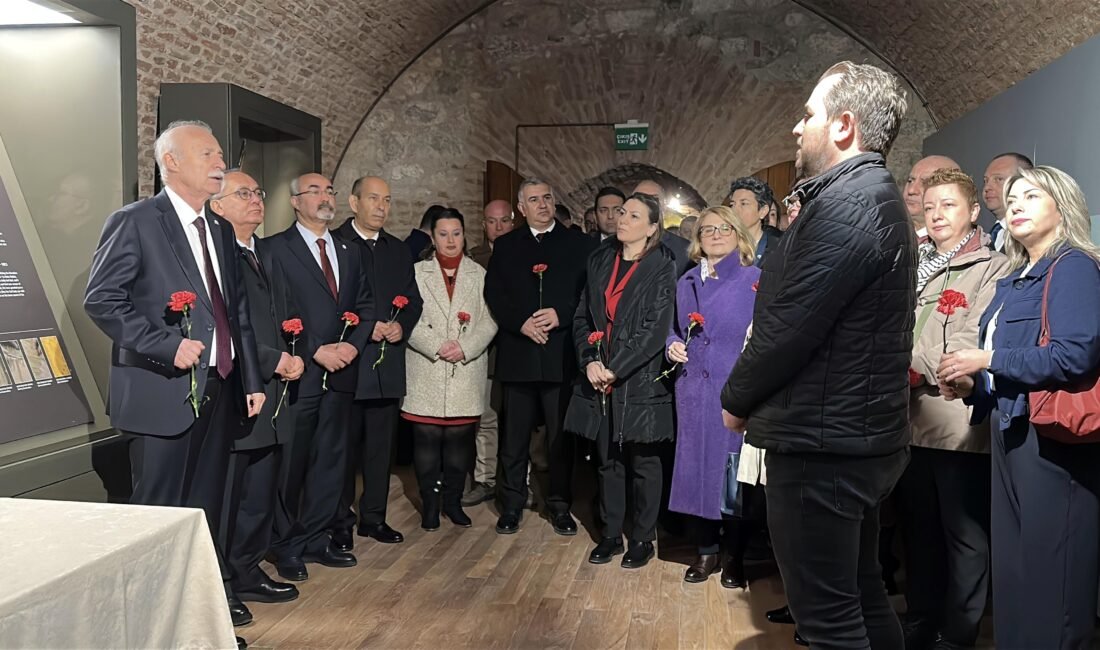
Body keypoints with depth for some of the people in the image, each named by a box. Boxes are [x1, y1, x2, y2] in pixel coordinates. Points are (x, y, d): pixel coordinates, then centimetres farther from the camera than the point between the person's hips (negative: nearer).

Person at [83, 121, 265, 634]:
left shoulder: (220, 230, 14)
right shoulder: (134, 222, -7)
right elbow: (101, 300, -14)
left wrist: (251, 380, 12)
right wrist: (167, 345, -22)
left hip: (219, 391, 7)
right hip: (162, 393, -6)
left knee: (206, 507, 15)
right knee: (158, 512, 4)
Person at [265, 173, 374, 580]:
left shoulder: (350, 253, 16)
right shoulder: (276, 248, -4)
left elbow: (366, 305, 14)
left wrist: (353, 344, -4)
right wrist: (316, 351, -15)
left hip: (341, 371, 6)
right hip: (299, 372, -6)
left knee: (331, 458, 11)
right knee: (291, 462, 3)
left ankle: (315, 539, 24)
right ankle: (286, 546, 17)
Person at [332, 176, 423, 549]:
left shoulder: (398, 251, 16)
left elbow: (413, 300, 16)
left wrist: (402, 325, -4)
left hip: (388, 362, 5)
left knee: (382, 445, 11)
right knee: (344, 445, 3)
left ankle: (374, 517, 23)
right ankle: (340, 522, 14)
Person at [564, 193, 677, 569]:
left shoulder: (662, 268, -6)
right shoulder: (600, 261, 10)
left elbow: (655, 328, -13)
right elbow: (582, 316, 8)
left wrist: (615, 369, -15)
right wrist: (590, 361, -7)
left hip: (640, 380, -4)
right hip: (599, 379, 5)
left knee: (643, 462, 6)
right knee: (608, 460, 13)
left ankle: (642, 539, 20)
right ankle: (611, 534, 25)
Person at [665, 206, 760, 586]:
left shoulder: (756, 279, -2)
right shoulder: (686, 283, 13)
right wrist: (672, 345, 1)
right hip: (693, 391, 4)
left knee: (735, 472, 3)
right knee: (695, 469, 7)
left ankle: (735, 557, 20)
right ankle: (706, 550, 24)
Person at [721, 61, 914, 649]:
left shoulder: (845, 205, -19)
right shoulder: (875, 196, 14)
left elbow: (788, 328, -21)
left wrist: (736, 399, -5)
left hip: (821, 445, -10)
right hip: (862, 435, 10)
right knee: (861, 595, 22)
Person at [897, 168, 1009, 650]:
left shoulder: (992, 268, -1)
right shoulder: (915, 269, 18)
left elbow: (977, 342, -12)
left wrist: (918, 367, -14)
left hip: (958, 422, -6)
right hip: (911, 418, 6)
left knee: (964, 535, 4)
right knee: (918, 529, 15)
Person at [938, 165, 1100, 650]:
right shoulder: (1014, 280, 18)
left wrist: (987, 360, -16)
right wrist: (973, 386, 3)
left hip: (1052, 440, -9)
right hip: (1011, 435, 9)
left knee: (1048, 575, -1)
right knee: (1013, 567, 14)